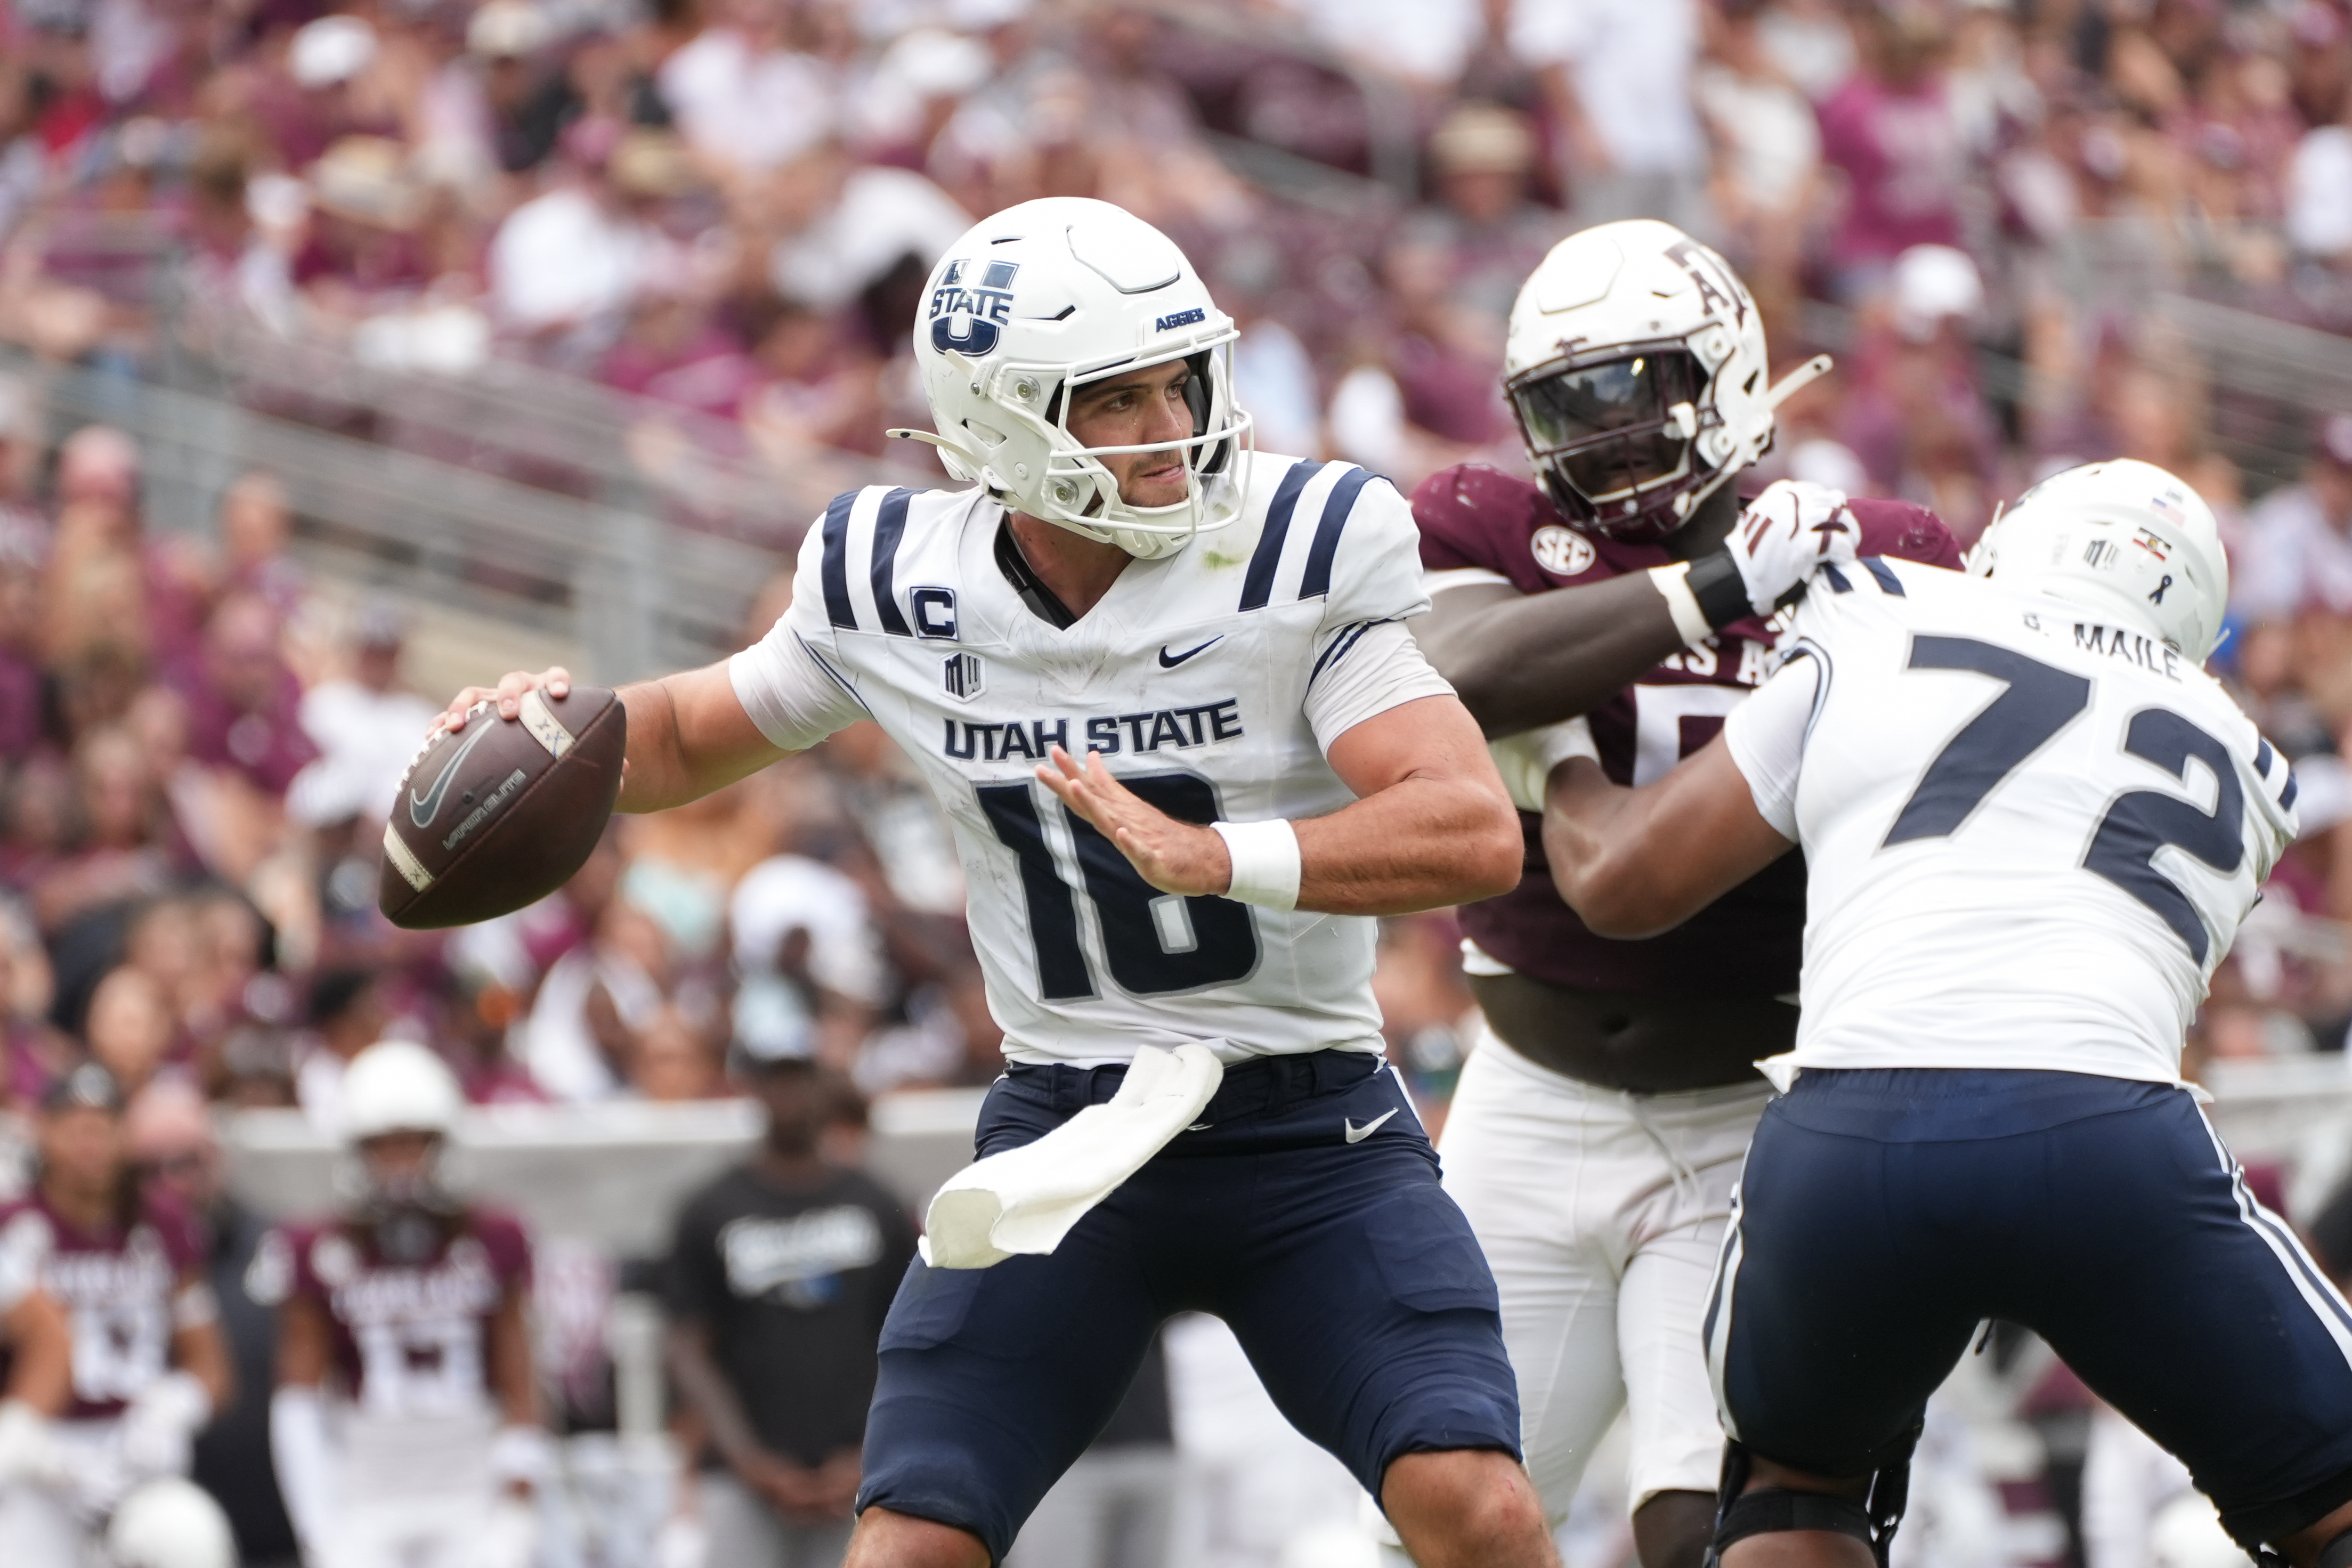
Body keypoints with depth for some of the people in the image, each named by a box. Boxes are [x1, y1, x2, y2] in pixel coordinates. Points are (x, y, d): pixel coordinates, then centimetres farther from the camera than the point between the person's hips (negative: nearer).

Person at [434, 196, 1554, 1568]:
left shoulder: (1302, 553, -14)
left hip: (1307, 1132, -2)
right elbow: (692, 738, 15)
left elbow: (1476, 833, -23)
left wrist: (1214, 858, -36)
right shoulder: (898, 586, -4)